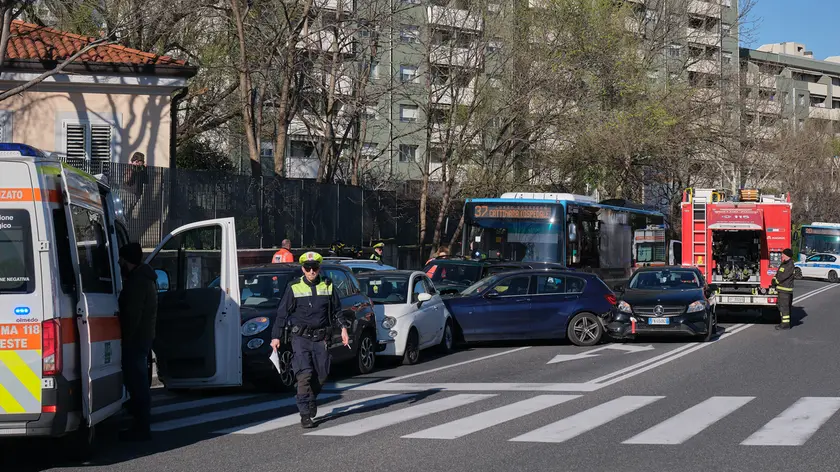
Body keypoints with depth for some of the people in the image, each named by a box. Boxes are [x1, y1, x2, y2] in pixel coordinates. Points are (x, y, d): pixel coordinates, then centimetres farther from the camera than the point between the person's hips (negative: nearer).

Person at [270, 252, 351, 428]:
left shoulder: (328, 287, 8)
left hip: (321, 338, 3)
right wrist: (276, 336, -2)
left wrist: (343, 328, 4)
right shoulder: (294, 288, 1)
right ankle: (305, 413, -10)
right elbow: (282, 313, 3)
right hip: (301, 337, -3)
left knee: (321, 374, 6)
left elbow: (337, 310, 16)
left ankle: (311, 399, 35)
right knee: (304, 374, -13)